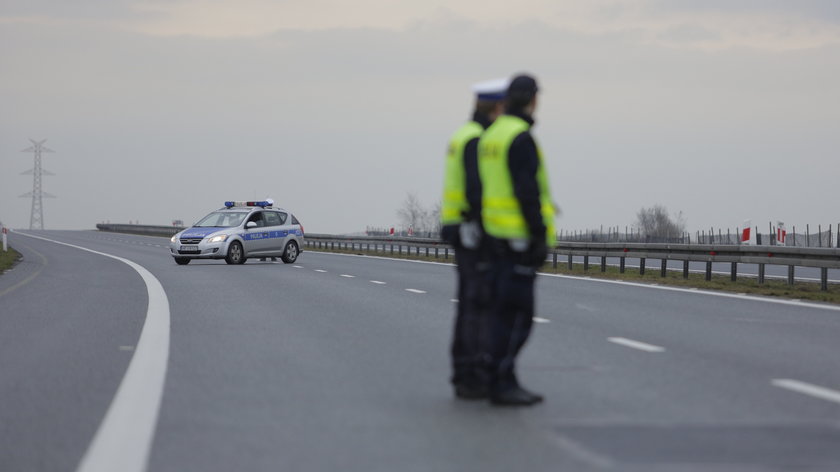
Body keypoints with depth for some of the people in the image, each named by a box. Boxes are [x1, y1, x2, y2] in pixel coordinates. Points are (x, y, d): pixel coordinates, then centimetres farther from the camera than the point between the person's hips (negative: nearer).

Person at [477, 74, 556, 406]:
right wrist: (540, 236, -19)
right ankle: (503, 383, -8)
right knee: (516, 313, -7)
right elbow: (527, 190, -20)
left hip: (497, 235, 10)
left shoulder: (493, 134, 14)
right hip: (519, 237, -10)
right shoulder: (521, 138, -15)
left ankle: (500, 380, 14)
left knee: (502, 310, 11)